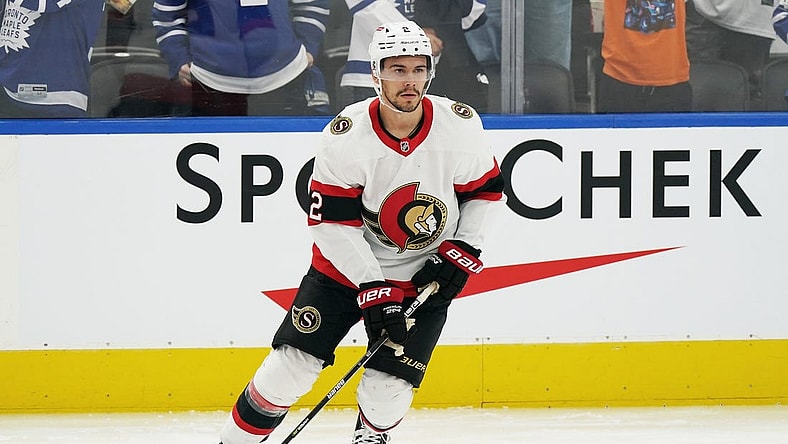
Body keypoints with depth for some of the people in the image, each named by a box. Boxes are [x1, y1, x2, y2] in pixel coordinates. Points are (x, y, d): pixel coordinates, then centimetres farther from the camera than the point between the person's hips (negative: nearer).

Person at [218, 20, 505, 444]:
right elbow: (332, 223, -17)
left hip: (424, 276, 1)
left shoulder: (461, 126, -13)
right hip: (348, 265, -1)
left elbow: (486, 190, 3)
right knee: (292, 364, -9)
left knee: (388, 389, -10)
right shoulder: (345, 136, -19)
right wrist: (371, 289, -22)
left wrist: (461, 251, -7)